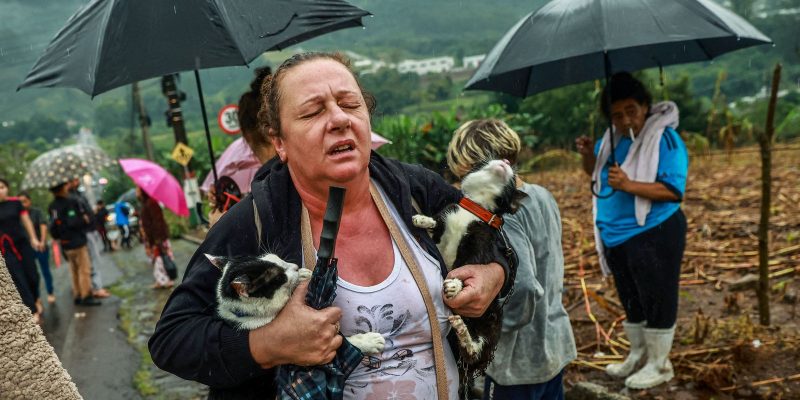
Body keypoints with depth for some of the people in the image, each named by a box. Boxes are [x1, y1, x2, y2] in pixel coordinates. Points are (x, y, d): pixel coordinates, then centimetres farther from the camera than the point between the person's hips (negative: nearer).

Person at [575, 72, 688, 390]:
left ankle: (659, 365, 20)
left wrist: (630, 185, -32)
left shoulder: (665, 139, -15)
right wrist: (588, 155, -3)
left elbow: (673, 189, -22)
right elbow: (595, 175, 18)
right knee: (630, 299, 20)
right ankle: (637, 354, 37)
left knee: (656, 299, 4)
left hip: (654, 235, -7)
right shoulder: (612, 138, 5)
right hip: (616, 236, 7)